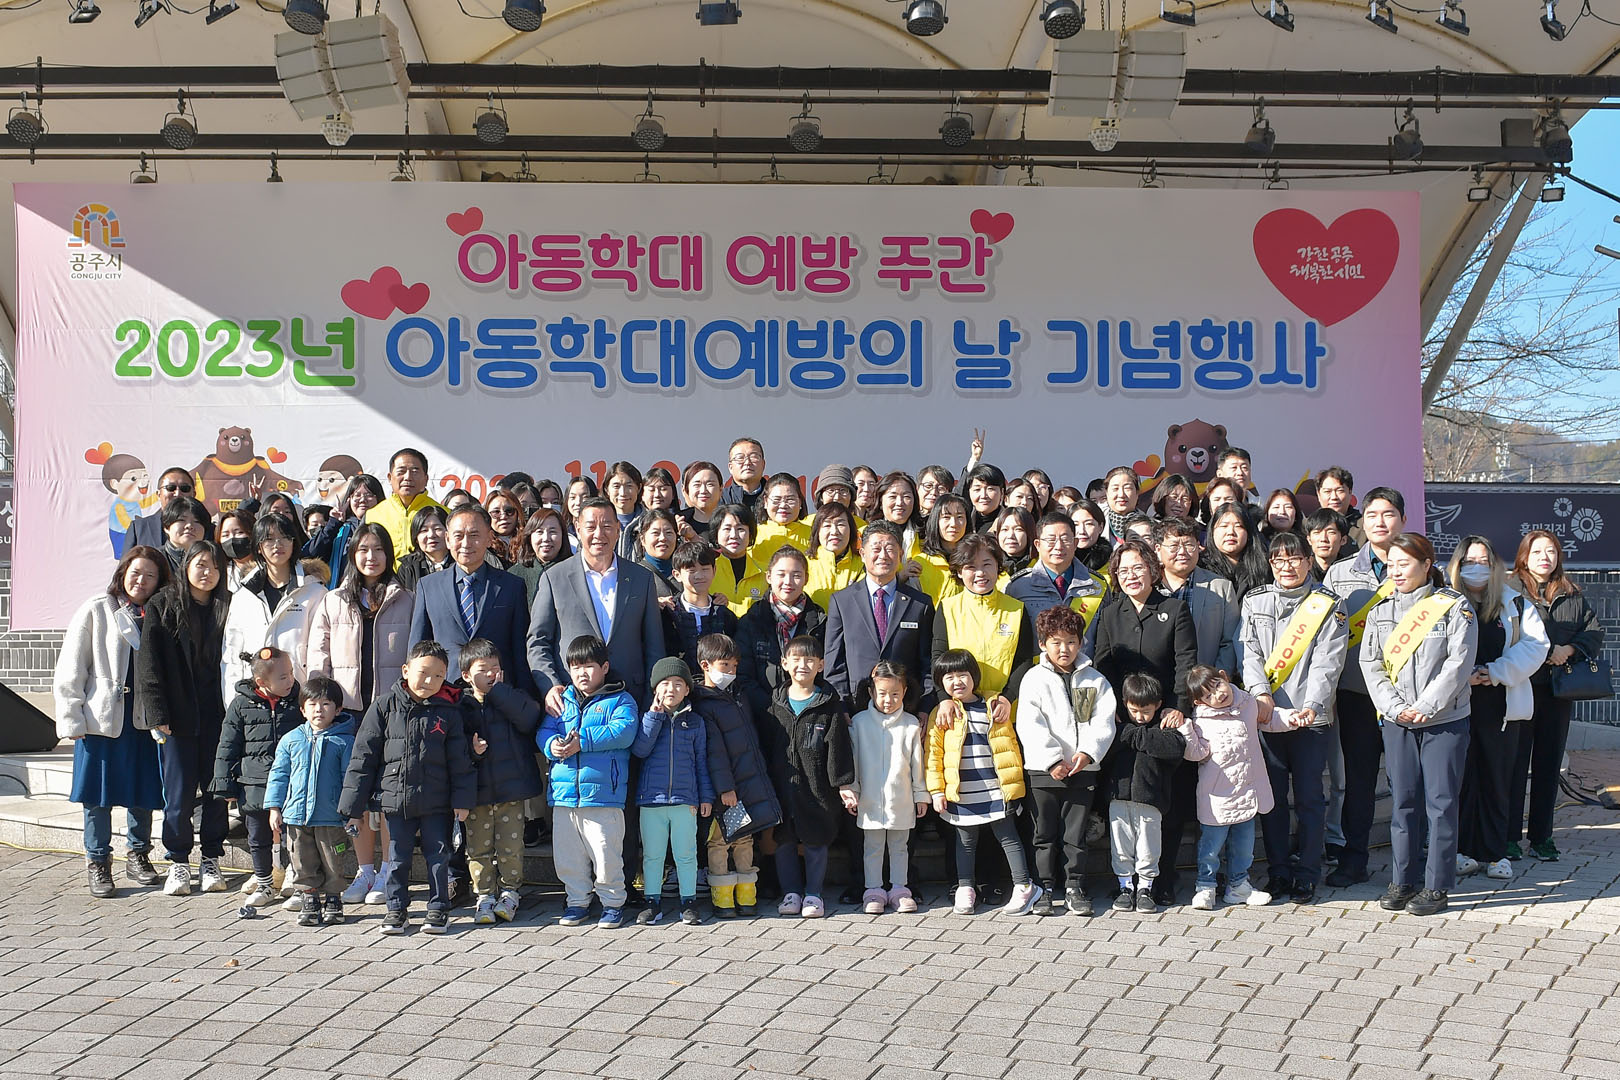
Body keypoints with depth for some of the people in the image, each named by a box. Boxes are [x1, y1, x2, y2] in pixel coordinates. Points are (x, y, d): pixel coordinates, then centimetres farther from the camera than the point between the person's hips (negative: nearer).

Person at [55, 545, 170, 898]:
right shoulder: (96, 610, -1)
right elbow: (70, 670, -2)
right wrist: (72, 719, -7)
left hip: (144, 719, 3)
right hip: (102, 718, -3)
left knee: (143, 791, 8)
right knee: (99, 793, 3)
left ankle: (138, 856, 25)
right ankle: (97, 863, 15)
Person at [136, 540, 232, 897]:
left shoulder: (228, 609, 9)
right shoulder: (162, 607, 3)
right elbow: (149, 663, -2)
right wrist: (156, 714, -9)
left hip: (218, 716, 2)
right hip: (177, 717, -2)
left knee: (216, 789, 4)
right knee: (179, 792, 0)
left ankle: (211, 861, 14)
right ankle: (178, 863, 12)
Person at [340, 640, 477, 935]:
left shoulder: (449, 711, -3)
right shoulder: (385, 706, -3)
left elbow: (460, 760, 2)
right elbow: (364, 755, -1)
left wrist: (463, 799, -4)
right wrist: (353, 805, -2)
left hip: (436, 801, 0)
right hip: (396, 798, 1)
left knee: (438, 855, 7)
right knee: (397, 858, 10)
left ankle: (438, 908, 20)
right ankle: (396, 908, 23)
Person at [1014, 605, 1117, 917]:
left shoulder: (1095, 680, 7)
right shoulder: (1035, 678, 0)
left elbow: (1104, 721, 0)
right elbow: (1030, 726, -7)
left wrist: (1088, 752, -15)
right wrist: (1052, 761, -14)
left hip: (1083, 769, 1)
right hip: (1043, 770, -1)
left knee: (1075, 833, 5)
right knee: (1046, 832, 6)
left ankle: (1074, 887, 14)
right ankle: (1046, 887, 14)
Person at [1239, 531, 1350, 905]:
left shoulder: (1328, 605, 1)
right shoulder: (1254, 601, 11)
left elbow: (1328, 661, -8)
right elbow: (1248, 651, 3)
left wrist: (1312, 706, -21)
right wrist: (1261, 693, -14)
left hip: (1311, 717, -2)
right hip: (1266, 715, 3)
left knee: (1309, 796, 2)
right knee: (1272, 795, 7)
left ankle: (1307, 875, 12)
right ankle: (1278, 871, 17)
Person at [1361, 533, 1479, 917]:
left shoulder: (1454, 607, -2)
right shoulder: (1380, 611, 10)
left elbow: (1459, 663, -9)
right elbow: (1371, 665, 5)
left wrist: (1425, 707, -14)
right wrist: (1395, 708, -8)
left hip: (1445, 719, -3)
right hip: (1397, 721, 4)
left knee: (1441, 802, -1)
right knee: (1403, 801, 7)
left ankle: (1437, 886, 6)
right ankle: (1402, 881, 16)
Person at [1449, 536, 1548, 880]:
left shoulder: (1516, 604, 9)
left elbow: (1536, 644, -1)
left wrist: (1496, 672, -12)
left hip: (1501, 706, 1)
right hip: (1456, 705, -1)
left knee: (1497, 780, 5)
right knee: (1461, 778, 1)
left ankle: (1494, 853, 14)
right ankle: (1462, 850, 10)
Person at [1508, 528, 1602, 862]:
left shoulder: (1573, 596, 13)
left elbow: (1595, 631, 10)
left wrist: (1568, 649, -7)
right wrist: (1542, 653, -15)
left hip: (1557, 691, 4)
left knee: (1549, 764, 8)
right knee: (1515, 763, -2)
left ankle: (1542, 838, 15)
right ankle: (1509, 837, 4)